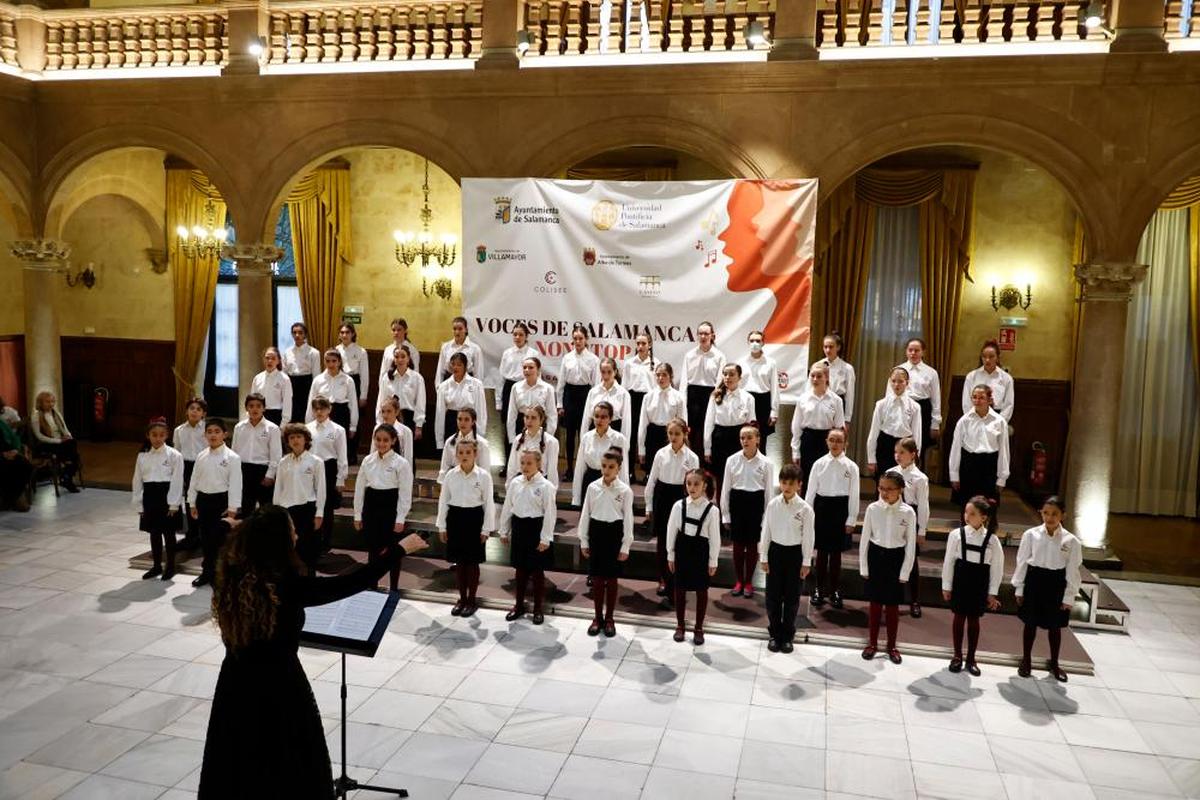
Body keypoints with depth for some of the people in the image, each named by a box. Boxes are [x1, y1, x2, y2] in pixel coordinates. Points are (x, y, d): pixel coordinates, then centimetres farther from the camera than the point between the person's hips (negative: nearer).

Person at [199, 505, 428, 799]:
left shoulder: (232, 578, -10)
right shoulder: (288, 586, -25)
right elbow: (354, 582, -21)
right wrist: (401, 549, -10)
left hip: (236, 685, 6)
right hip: (279, 689, -6)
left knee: (238, 767, 23)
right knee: (290, 772, 16)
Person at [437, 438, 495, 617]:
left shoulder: (483, 476, -9)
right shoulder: (451, 475, -1)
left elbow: (488, 503, -5)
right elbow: (443, 501, 5)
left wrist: (486, 529, -7)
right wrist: (442, 526, 3)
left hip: (474, 518, -3)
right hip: (455, 518, 3)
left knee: (472, 562, 7)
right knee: (459, 561, 11)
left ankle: (471, 600, 20)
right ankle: (462, 598, 25)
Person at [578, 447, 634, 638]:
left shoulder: (625, 490, -8)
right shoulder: (593, 487, -1)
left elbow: (628, 519, -6)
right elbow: (585, 514, 4)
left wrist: (625, 546, -7)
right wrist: (583, 540, 4)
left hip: (614, 533, -2)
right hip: (596, 532, 2)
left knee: (611, 579, 8)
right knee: (596, 578, 9)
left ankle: (609, 618, 22)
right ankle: (598, 617, 23)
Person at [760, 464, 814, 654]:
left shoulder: (805, 509, -11)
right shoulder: (772, 504, -6)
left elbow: (808, 537, -6)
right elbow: (766, 532, 0)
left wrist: (806, 562, -4)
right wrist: (764, 557, 1)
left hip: (795, 553, -1)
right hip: (776, 551, 2)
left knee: (792, 597, 9)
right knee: (773, 595, 8)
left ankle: (788, 636, 25)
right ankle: (774, 634, 24)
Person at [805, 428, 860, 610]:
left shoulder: (851, 466, -5)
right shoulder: (819, 464, -2)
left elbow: (854, 495, -2)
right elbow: (810, 490, 1)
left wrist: (851, 519, -3)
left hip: (841, 509, -1)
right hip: (822, 507, 1)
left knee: (836, 552, 9)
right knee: (822, 551, 10)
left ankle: (835, 590, 24)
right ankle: (819, 589, 23)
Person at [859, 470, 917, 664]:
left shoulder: (908, 513, -11)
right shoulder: (873, 509, -9)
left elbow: (910, 545, -5)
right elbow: (865, 539, -2)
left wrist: (905, 573, -5)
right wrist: (863, 567, -1)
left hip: (896, 558, -1)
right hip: (876, 556, 1)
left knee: (893, 605, 11)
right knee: (875, 603, 11)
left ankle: (891, 646, 28)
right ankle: (872, 643, 27)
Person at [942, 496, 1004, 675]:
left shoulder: (992, 540, -8)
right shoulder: (956, 534, -9)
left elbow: (996, 567, -2)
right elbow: (949, 562, -3)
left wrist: (992, 593, -2)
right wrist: (946, 586, -2)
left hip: (979, 583, 0)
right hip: (960, 580, 0)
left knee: (974, 620, 11)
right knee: (959, 617, 9)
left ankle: (971, 658, 25)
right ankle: (957, 656, 23)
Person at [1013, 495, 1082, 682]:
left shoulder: (1070, 540, -9)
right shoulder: (1031, 535, -9)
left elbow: (1072, 570, -4)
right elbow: (1022, 562, -2)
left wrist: (1069, 596, -4)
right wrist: (1019, 589, 0)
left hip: (1057, 584, 0)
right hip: (1034, 581, 0)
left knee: (1055, 626, 15)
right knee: (1030, 623, 12)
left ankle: (1054, 663, 35)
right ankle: (1026, 660, 30)